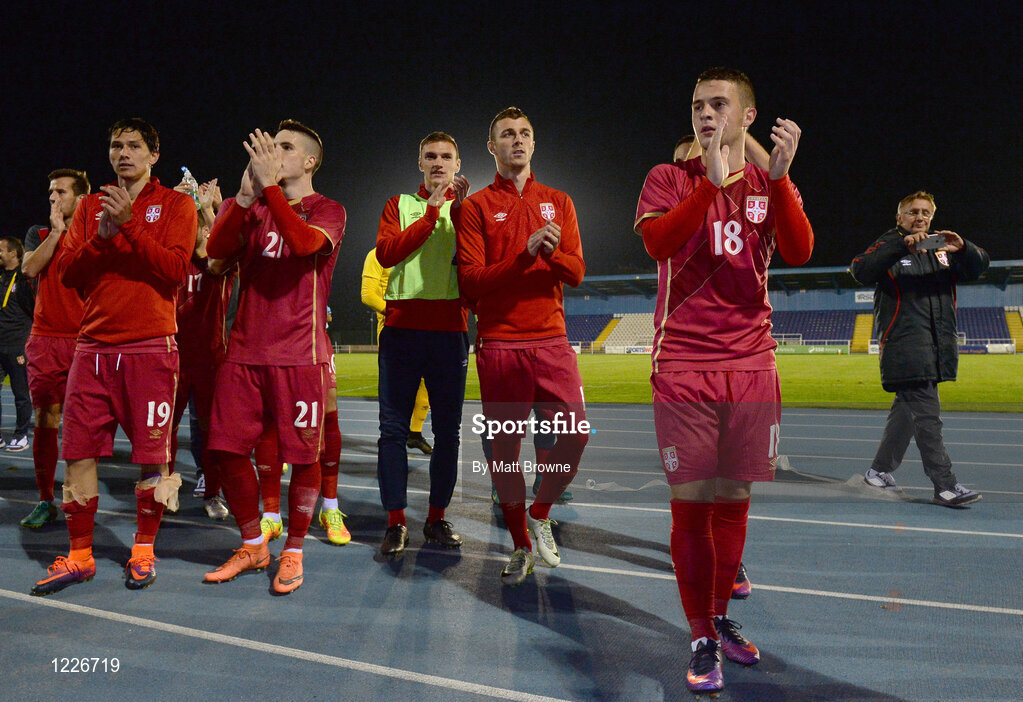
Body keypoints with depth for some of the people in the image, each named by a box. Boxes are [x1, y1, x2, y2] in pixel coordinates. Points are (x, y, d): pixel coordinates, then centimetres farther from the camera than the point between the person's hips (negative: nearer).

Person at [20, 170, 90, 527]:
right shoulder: (39, 234, 15)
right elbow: (30, 268, -5)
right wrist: (56, 231, -3)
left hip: (85, 339, -1)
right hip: (45, 339, 1)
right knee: (45, 420, -1)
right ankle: (45, 501, 8)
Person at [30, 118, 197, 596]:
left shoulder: (175, 204, 5)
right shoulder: (90, 206, 16)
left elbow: (175, 268, -8)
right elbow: (67, 273, 8)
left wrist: (128, 225, -14)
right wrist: (101, 237, -8)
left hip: (151, 347, -4)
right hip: (94, 345, 4)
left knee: (151, 454, -1)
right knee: (78, 451, 3)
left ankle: (143, 551, 16)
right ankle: (79, 556, 16)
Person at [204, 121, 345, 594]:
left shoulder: (328, 211, 4)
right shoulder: (253, 210, 17)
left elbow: (305, 241, -20)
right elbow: (216, 249, -2)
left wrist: (270, 185, -18)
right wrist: (245, 192, -12)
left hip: (299, 354, -4)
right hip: (244, 350, 5)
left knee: (302, 456, 0)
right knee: (229, 449, 3)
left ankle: (292, 552, 19)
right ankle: (252, 547, 22)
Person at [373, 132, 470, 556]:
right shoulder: (400, 205, 13)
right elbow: (386, 253, -6)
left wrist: (459, 210, -14)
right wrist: (431, 212, -10)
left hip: (449, 330, 1)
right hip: (401, 327, 0)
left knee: (447, 430, 4)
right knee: (393, 428, -2)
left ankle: (437, 518, 16)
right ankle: (396, 522, 7)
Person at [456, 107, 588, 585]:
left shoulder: (558, 202, 14)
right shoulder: (476, 206, 5)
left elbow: (576, 273, 6)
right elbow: (470, 281, -5)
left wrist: (552, 252, -15)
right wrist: (525, 254, -16)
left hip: (551, 340, 2)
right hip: (500, 344, -2)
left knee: (575, 435, -7)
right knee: (504, 448, 2)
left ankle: (539, 514, 21)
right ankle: (521, 545, 21)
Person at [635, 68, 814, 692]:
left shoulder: (773, 185, 11)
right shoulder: (670, 179, 4)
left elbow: (799, 253, -8)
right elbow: (657, 242, -16)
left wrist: (779, 177, -20)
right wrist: (712, 181, -24)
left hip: (751, 365, 3)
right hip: (684, 366, -2)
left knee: (733, 499, 9)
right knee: (692, 504, -2)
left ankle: (721, 617, 29)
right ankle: (702, 640, 13)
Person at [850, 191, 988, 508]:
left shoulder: (941, 248, 18)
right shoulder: (889, 247, 1)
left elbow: (978, 266, 8)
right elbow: (861, 270, -18)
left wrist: (963, 249, -15)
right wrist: (902, 246, -28)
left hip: (939, 347, 7)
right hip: (904, 347, -6)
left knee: (908, 410, 13)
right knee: (927, 415, -11)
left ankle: (879, 471, 25)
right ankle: (945, 486, -11)